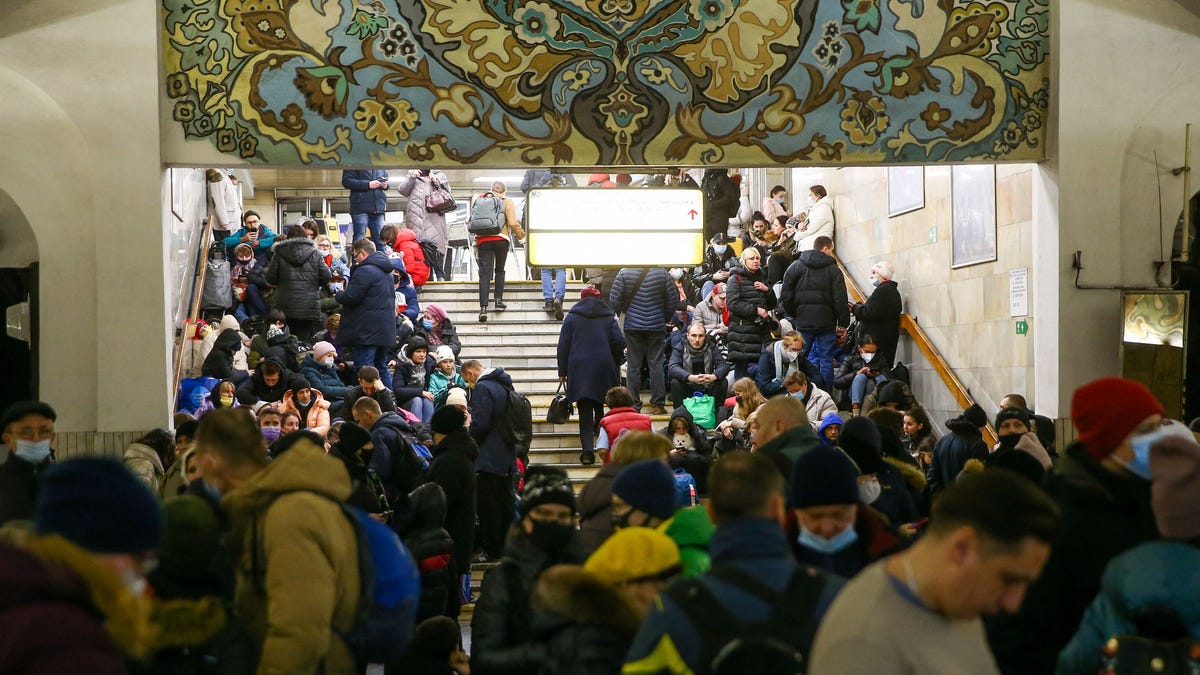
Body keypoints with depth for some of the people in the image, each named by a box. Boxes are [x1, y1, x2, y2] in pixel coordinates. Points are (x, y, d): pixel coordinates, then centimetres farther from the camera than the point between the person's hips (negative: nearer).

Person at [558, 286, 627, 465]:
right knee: (598, 404, 23)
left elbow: (563, 346, 3)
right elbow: (619, 342, -1)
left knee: (585, 410, -4)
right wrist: (615, 365, 13)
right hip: (603, 368, 1)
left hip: (579, 369, -1)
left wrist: (562, 372, 7)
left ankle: (588, 450, -14)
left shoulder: (572, 317, 4)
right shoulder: (608, 316, 6)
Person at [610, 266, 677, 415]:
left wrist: (617, 315, 13)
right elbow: (673, 298, 1)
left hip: (632, 326, 0)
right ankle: (657, 404, 5)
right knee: (656, 365, 6)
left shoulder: (624, 273, -5)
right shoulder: (662, 273, -3)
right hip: (657, 326, 0)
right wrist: (666, 318, 14)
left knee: (633, 365, 5)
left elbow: (614, 299, -6)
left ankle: (633, 405, 5)